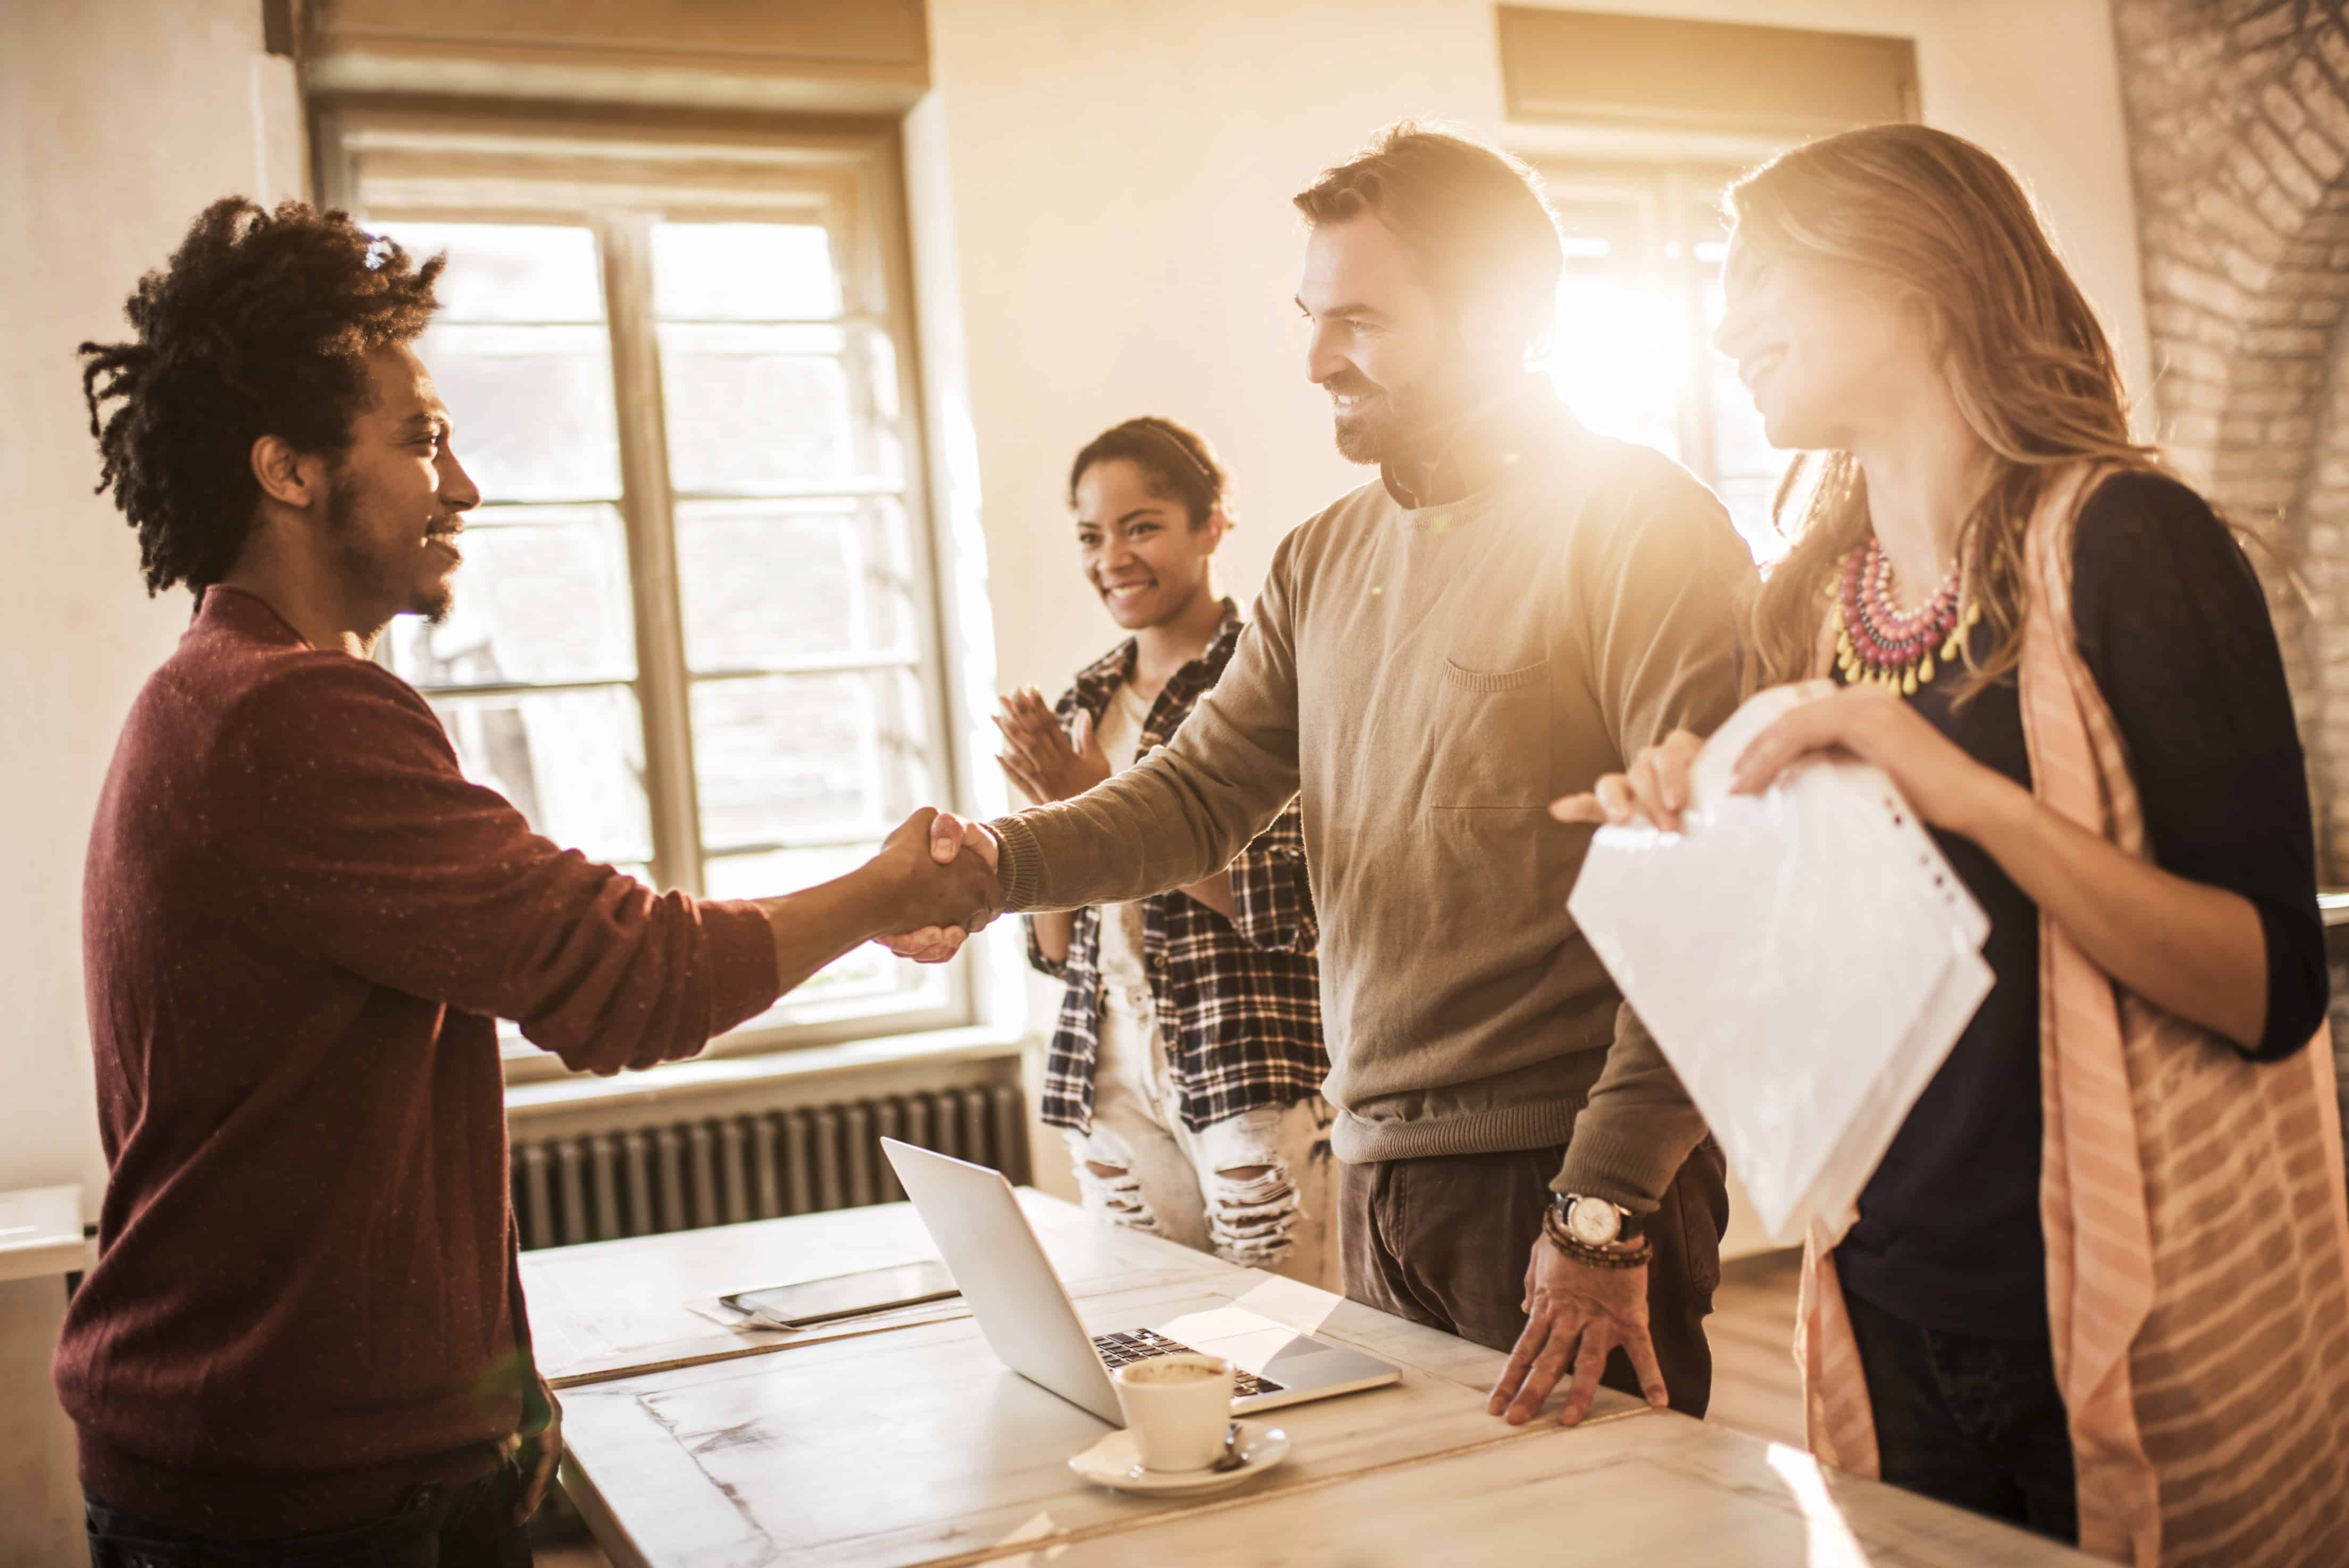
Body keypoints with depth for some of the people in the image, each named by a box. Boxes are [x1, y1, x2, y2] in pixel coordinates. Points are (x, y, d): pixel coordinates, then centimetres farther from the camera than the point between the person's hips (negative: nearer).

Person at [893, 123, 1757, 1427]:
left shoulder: (1639, 526, -10)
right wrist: (996, 862, -9)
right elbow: (1203, 791, 10)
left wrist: (1606, 1210, -21)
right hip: (1379, 1173, 6)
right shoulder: (1322, 563, 14)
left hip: (1566, 1174, -6)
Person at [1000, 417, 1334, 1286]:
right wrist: (1057, 812, -5)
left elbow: (1286, 908, -15)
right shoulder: (1085, 706, 12)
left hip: (1257, 1079, -5)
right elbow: (1055, 950, 13)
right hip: (1112, 1085, 6)